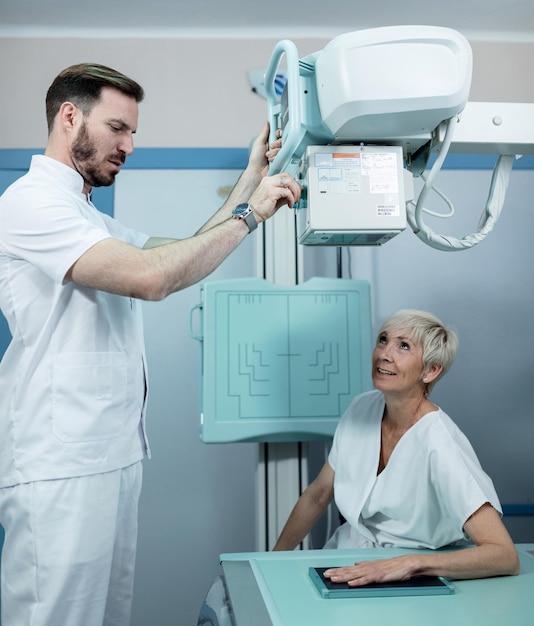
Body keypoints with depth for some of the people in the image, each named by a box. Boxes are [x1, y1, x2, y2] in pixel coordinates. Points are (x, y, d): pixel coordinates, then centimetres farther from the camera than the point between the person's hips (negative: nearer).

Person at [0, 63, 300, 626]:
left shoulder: (88, 219, 22)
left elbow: (181, 257, 18)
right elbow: (151, 276, -24)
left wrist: (248, 183, 14)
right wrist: (249, 214, -13)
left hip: (112, 456, 10)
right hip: (61, 468, -9)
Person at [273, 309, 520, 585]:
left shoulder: (441, 446, -24)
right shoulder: (361, 409, -4)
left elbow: (506, 556, -29)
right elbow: (318, 495, 8)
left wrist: (409, 563, -38)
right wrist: (274, 560, 7)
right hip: (346, 566, 4)